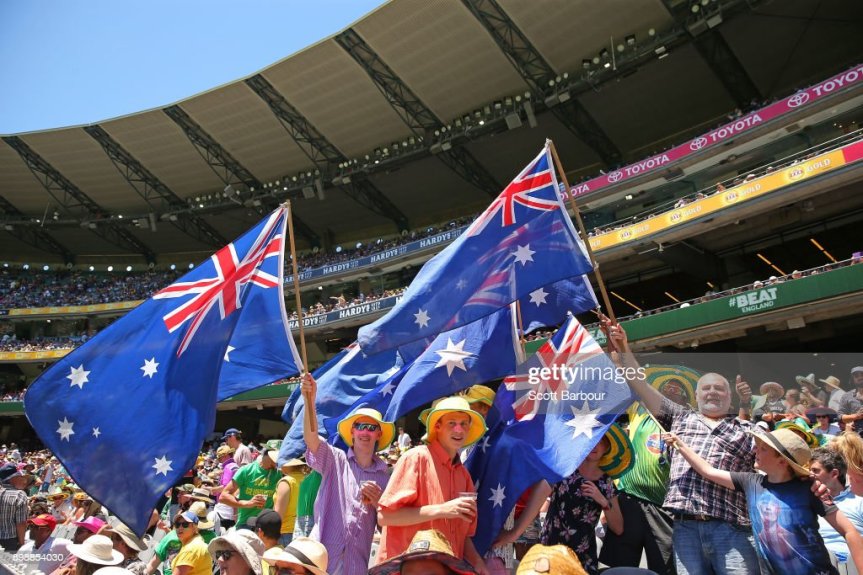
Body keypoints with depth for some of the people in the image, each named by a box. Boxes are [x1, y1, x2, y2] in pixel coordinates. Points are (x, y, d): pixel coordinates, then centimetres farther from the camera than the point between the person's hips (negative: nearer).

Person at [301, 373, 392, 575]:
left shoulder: (384, 478, 9)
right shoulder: (336, 460, 4)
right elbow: (311, 438, -15)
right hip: (322, 556, -2)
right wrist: (309, 400, -30)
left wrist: (378, 502, -10)